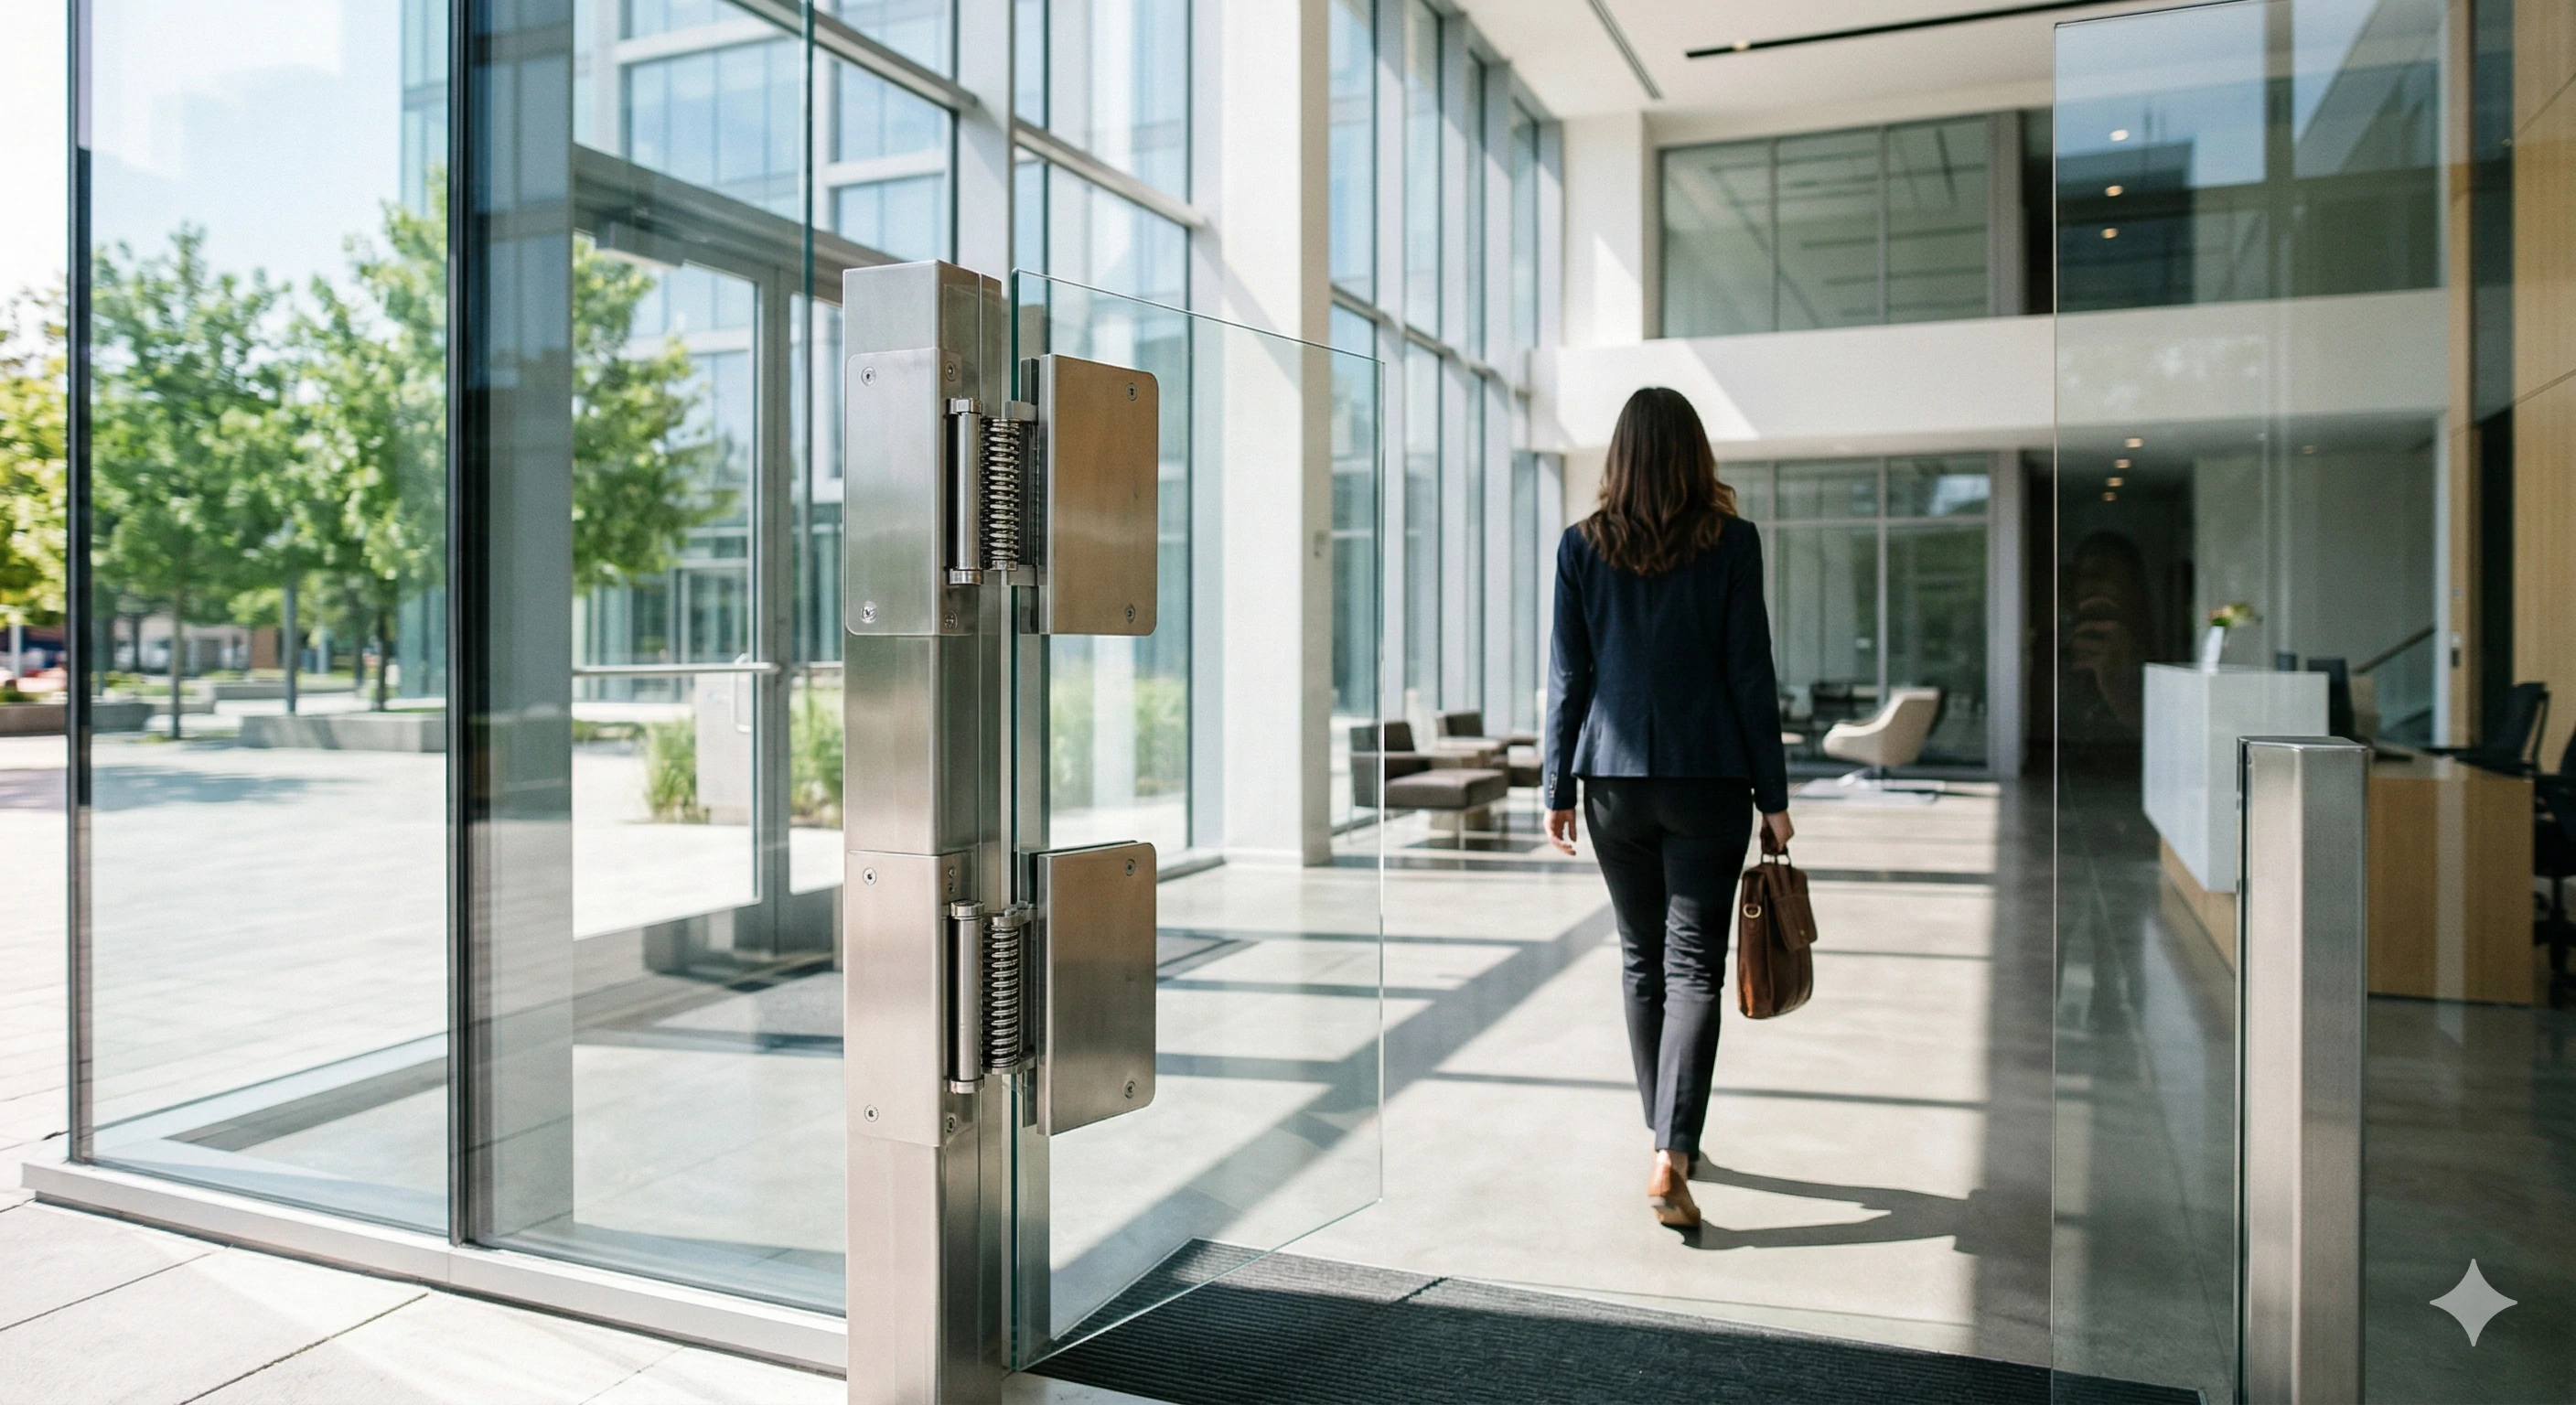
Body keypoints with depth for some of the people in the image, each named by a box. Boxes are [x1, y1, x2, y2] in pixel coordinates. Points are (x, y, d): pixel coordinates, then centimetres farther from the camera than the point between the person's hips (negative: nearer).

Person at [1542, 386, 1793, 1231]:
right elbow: (1750, 674, -4)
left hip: (1614, 779, 2)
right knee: (1694, 968, 0)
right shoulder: (1732, 542, -4)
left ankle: (1668, 1140, 27)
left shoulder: (1582, 546, 0)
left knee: (1641, 962, 15)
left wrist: (1557, 788, 7)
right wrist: (1772, 794, 1)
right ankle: (1671, 1157, -11)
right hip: (1708, 780, -2)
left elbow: (1568, 675, 1)